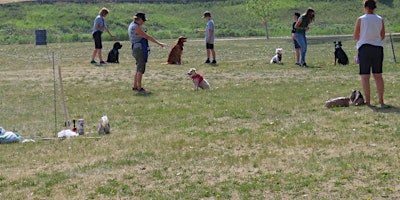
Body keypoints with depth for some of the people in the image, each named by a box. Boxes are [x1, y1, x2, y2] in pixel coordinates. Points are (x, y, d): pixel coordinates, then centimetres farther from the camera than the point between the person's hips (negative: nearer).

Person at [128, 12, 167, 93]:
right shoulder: (136, 27, -17)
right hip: (140, 49, -10)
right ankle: (139, 88, -4)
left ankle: (135, 86, 20)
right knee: (141, 69, -6)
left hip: (137, 49, 10)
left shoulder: (132, 25, 14)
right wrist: (158, 43, -16)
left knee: (139, 68, 16)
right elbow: (147, 36, -17)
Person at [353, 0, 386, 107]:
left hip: (364, 48, -3)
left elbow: (355, 37, -1)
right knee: (378, 75, 9)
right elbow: (382, 36, 10)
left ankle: (368, 101, -4)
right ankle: (381, 100, 8)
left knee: (364, 76, 0)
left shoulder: (361, 19, -5)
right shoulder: (380, 20, 3)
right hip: (378, 48, 3)